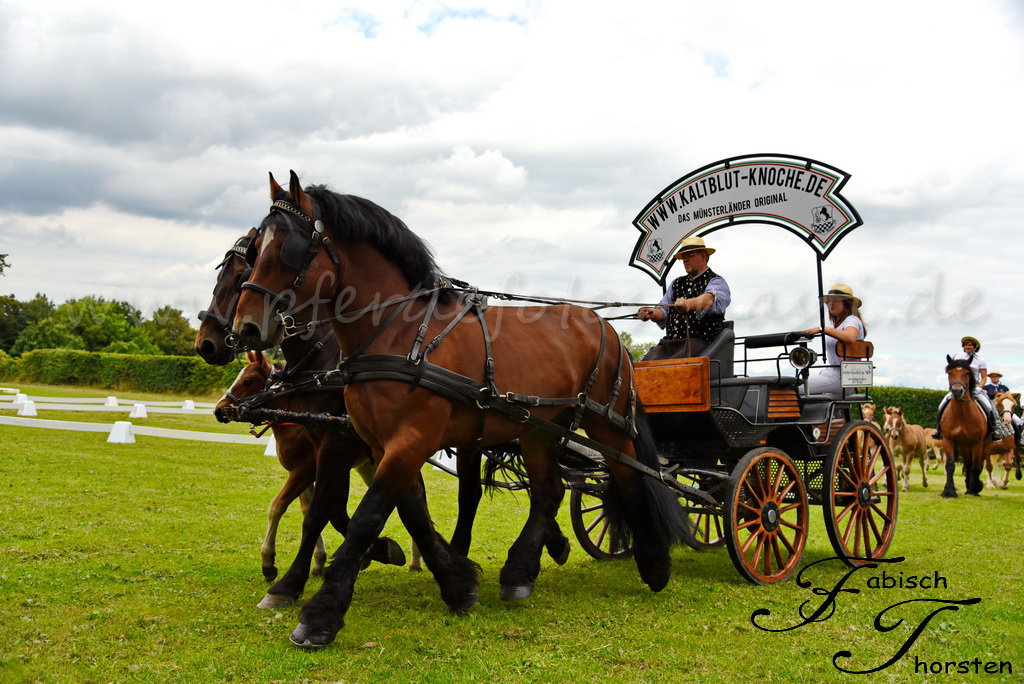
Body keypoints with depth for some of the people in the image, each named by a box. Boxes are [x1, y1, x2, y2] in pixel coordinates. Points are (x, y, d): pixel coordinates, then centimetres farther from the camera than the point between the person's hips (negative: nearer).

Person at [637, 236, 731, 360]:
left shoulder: (716, 282, 4)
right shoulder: (676, 284, 25)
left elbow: (710, 299, -20)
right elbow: (664, 311, 16)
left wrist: (688, 304, -42)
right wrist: (652, 314, -10)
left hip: (698, 342, -5)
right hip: (669, 342, 5)